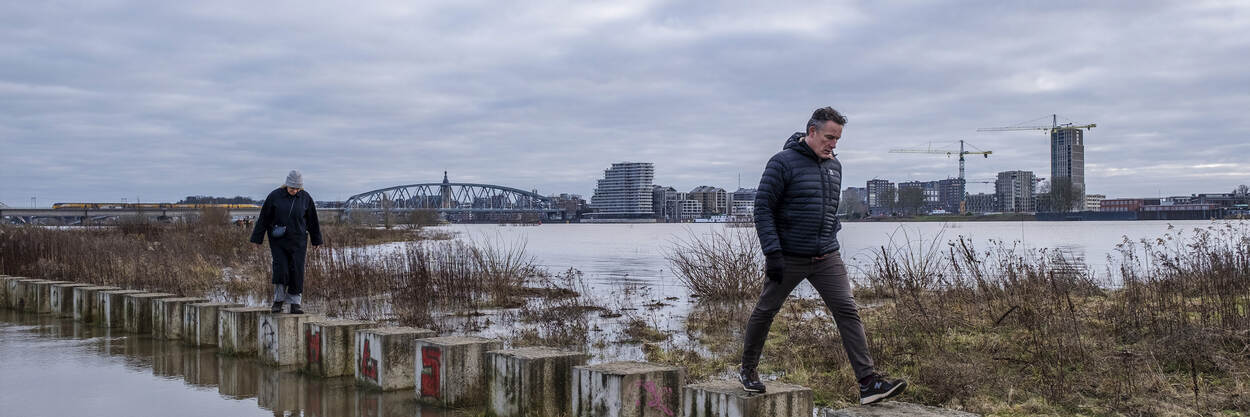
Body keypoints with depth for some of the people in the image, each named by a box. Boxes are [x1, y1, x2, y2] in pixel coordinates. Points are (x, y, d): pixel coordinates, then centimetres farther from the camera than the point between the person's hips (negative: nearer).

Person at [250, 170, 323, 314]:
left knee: (297, 271, -3)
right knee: (280, 269, -11)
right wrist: (257, 239, 2)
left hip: (298, 241, 1)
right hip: (278, 241, -1)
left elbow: (312, 221, 9)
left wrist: (316, 241, 14)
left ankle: (295, 304, 4)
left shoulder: (306, 198, -1)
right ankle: (278, 301, 5)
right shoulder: (275, 196, -6)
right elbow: (263, 218, 0)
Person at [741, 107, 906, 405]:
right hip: (789, 258, -5)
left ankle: (868, 383, -9)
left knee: (847, 311, -6)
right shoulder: (783, 163, -11)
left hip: (827, 258, 5)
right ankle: (748, 370, 29)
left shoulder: (834, 166, 10)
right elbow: (763, 208, -13)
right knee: (765, 312, 9)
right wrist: (772, 253, -18)